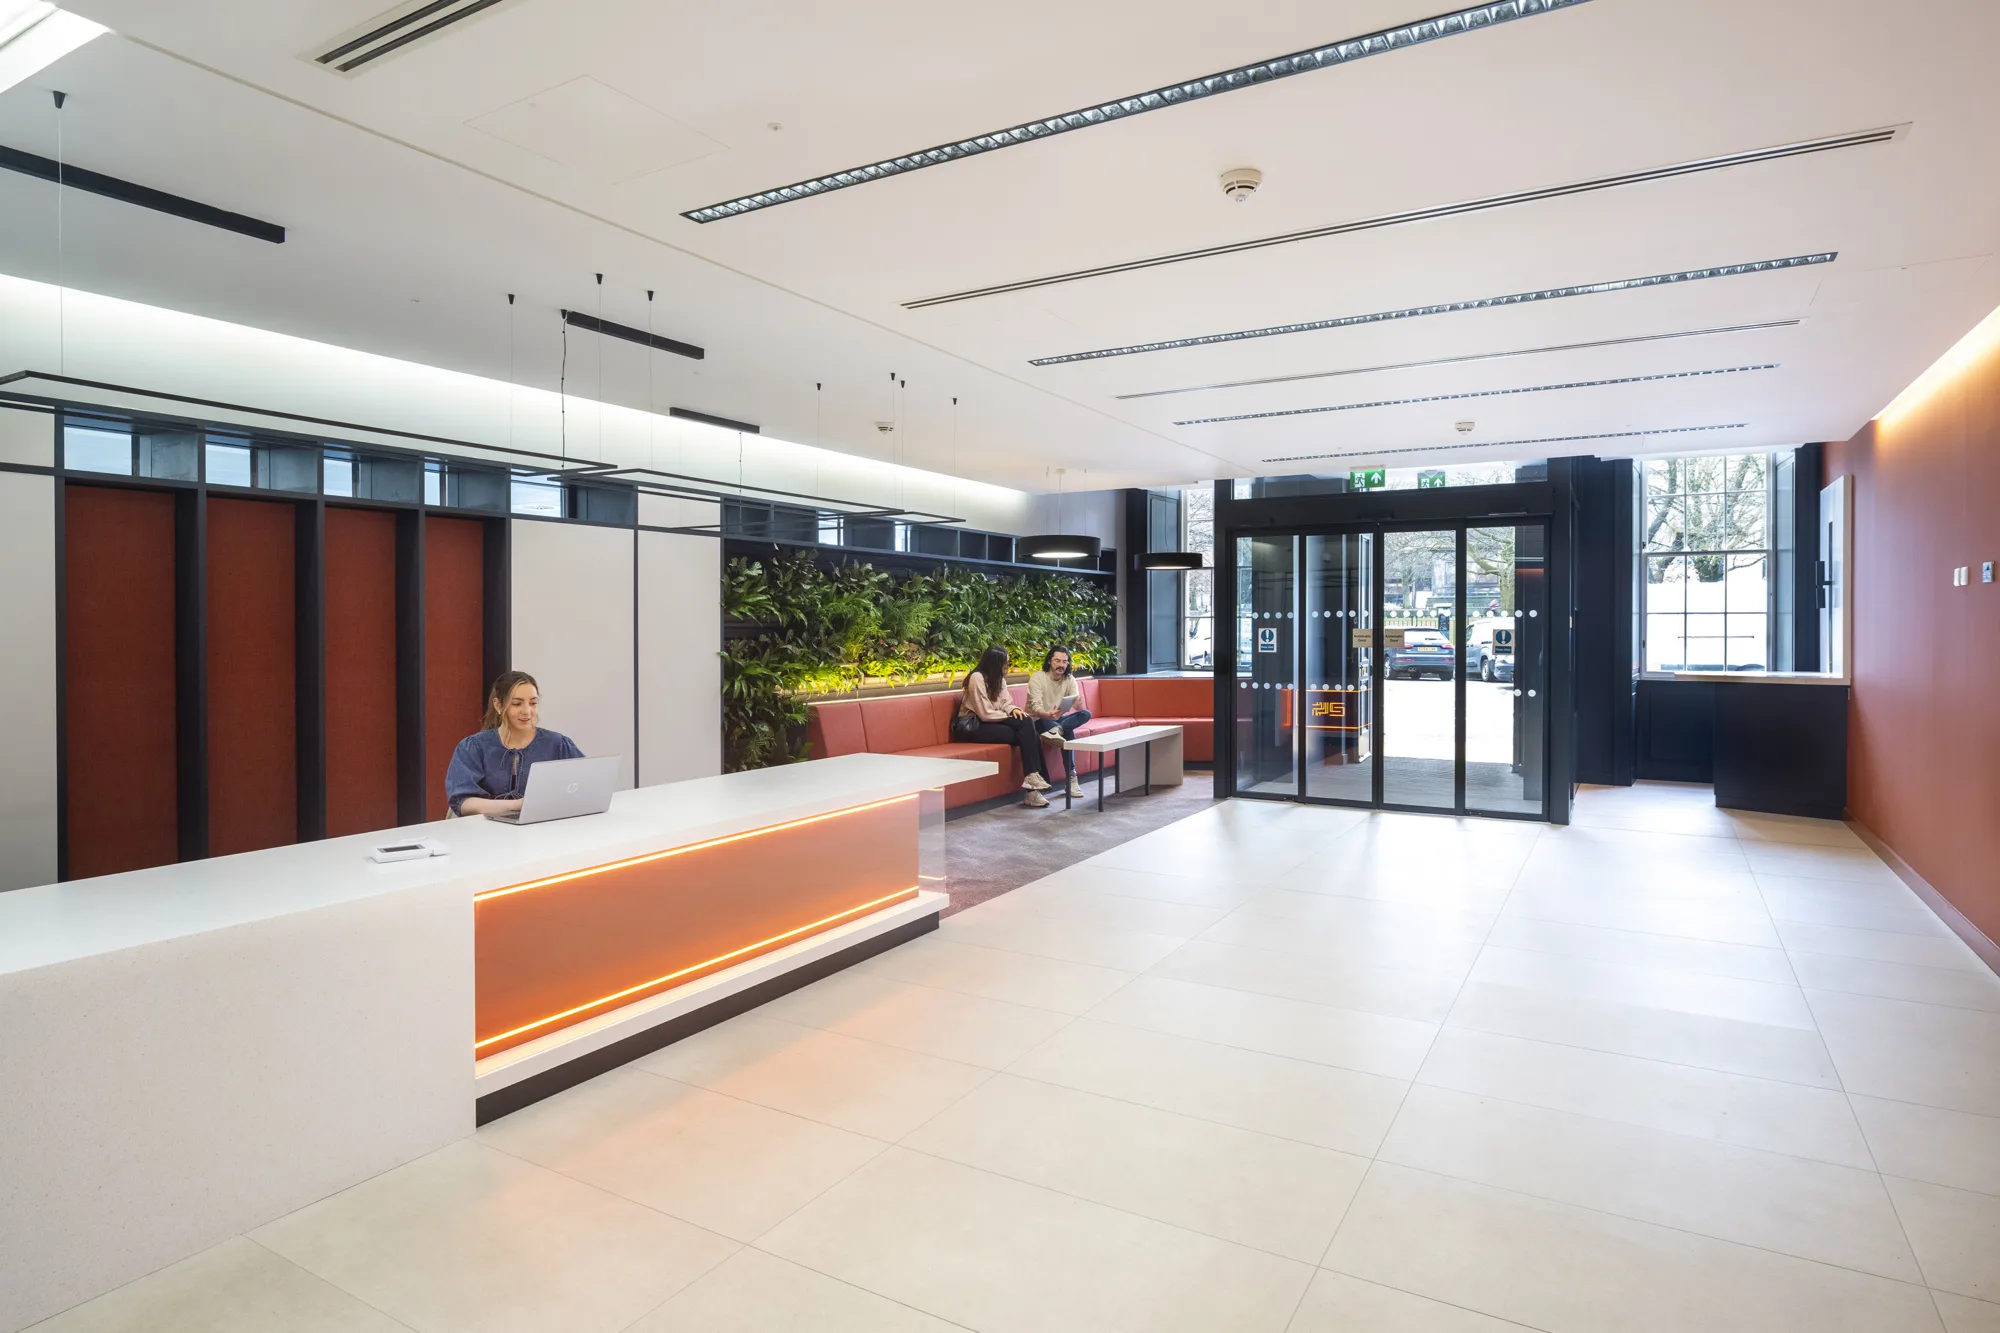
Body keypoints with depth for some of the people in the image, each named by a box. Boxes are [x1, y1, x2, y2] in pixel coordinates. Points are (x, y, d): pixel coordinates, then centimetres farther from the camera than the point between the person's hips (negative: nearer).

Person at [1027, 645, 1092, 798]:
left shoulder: (1070, 680, -2)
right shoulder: (1037, 678, -18)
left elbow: (1077, 706, -16)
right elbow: (1036, 707, -30)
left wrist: (1078, 704, -44)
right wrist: (1048, 715, -55)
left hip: (1058, 719, 6)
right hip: (1038, 720, -6)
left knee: (1085, 713, -21)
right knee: (1068, 732, -35)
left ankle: (1058, 729, -39)